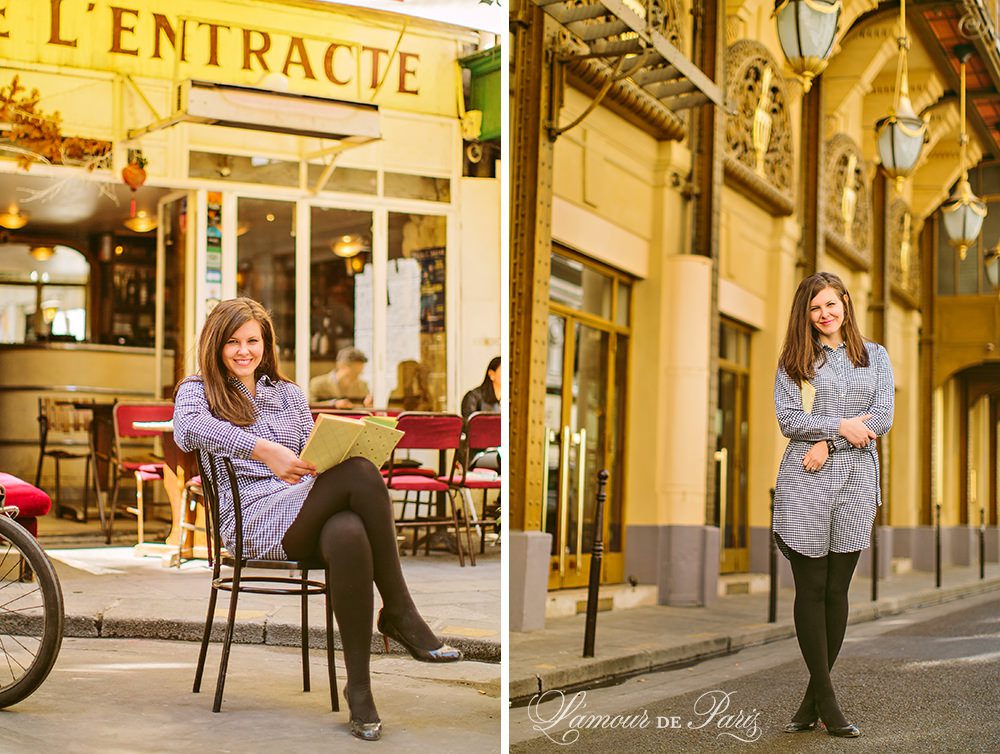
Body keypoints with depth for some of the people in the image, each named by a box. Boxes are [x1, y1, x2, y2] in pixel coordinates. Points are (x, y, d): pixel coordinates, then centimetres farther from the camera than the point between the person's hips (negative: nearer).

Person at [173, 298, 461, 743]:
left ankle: (359, 685, -31)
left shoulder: (288, 394, 28)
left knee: (348, 535, -37)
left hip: (308, 513, 4)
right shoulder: (198, 389, 12)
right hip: (254, 519, -4)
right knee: (361, 472, -30)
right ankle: (400, 613, -24)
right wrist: (263, 449, -27)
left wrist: (339, 453, -3)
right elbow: (188, 428, -13)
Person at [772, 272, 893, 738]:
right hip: (804, 482, -1)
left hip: (856, 479, 1)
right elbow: (788, 420, -2)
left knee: (837, 590, 2)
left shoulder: (874, 357, 13)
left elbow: (882, 418, 1)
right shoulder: (793, 361, 9)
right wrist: (840, 425, -13)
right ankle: (826, 699, 1)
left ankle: (814, 699, 9)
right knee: (811, 589, -3)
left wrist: (828, 444, -9)